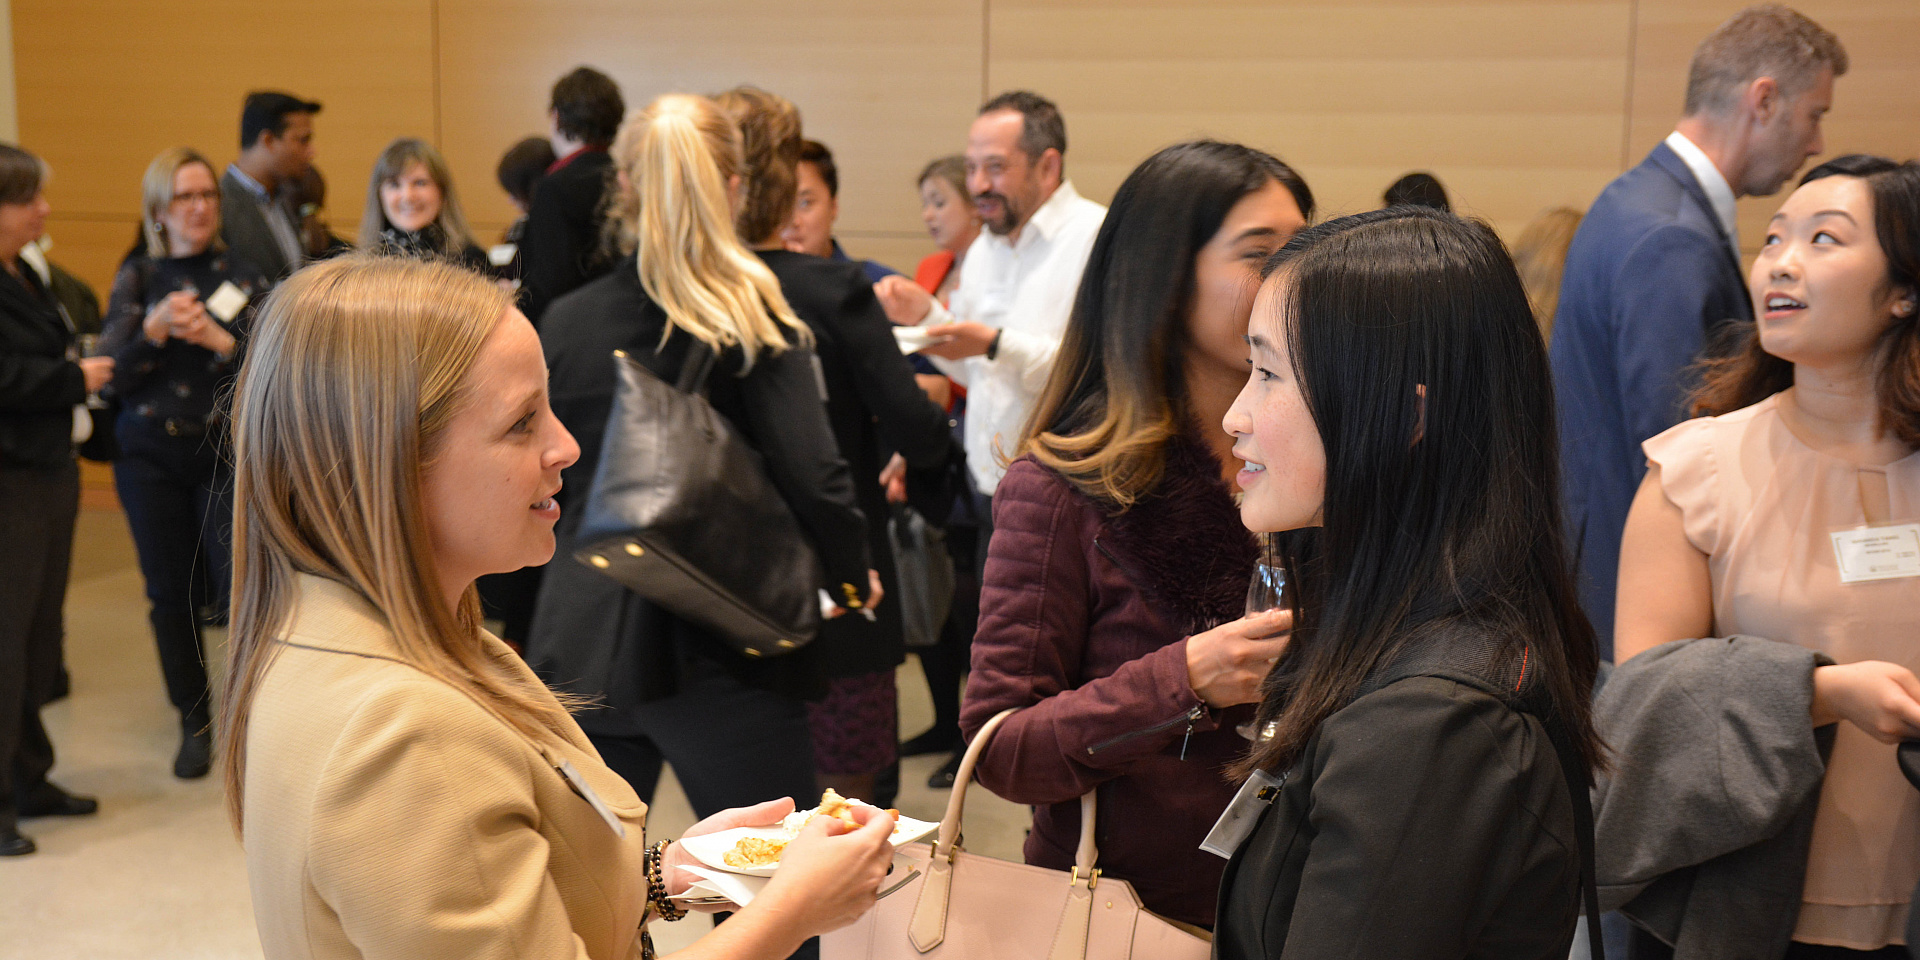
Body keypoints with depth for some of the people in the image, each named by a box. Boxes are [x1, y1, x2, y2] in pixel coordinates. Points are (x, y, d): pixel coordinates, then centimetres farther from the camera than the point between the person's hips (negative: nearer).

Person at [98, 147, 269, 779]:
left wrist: (220, 339, -21)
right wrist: (155, 329, -17)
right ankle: (195, 722, 20)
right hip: (150, 454, 2)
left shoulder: (243, 278, 3)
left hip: (228, 449, -2)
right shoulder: (137, 280, 7)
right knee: (171, 591, 6)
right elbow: (112, 376, -1)